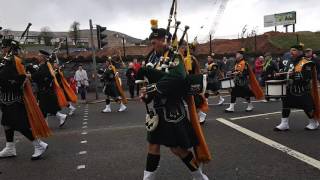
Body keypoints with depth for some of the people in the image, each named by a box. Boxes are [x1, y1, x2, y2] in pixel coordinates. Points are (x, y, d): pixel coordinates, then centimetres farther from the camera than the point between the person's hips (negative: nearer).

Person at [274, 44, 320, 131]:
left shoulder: (306, 63, -14)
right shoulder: (290, 61, 10)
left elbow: (307, 77, -23)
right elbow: (286, 72, 22)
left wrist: (294, 75, -31)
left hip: (303, 90, -7)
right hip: (291, 89, 7)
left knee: (307, 106, 5)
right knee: (286, 104, 2)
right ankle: (284, 124, 8)